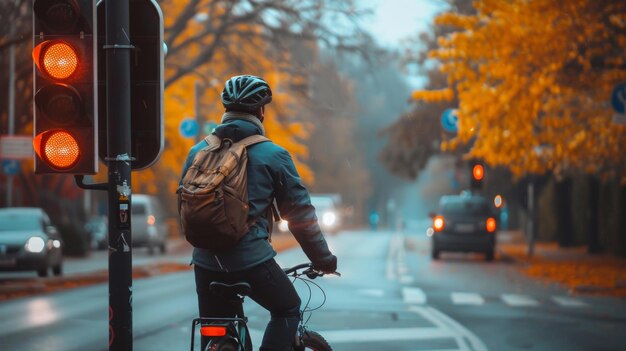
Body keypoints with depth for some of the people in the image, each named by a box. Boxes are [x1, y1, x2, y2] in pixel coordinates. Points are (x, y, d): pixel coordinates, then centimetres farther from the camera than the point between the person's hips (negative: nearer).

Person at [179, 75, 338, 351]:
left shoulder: (198, 152, 8)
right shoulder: (272, 156, -4)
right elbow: (300, 214, 0)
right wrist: (323, 258, 11)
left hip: (206, 263, 4)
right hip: (252, 261, -4)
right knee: (288, 309, 21)